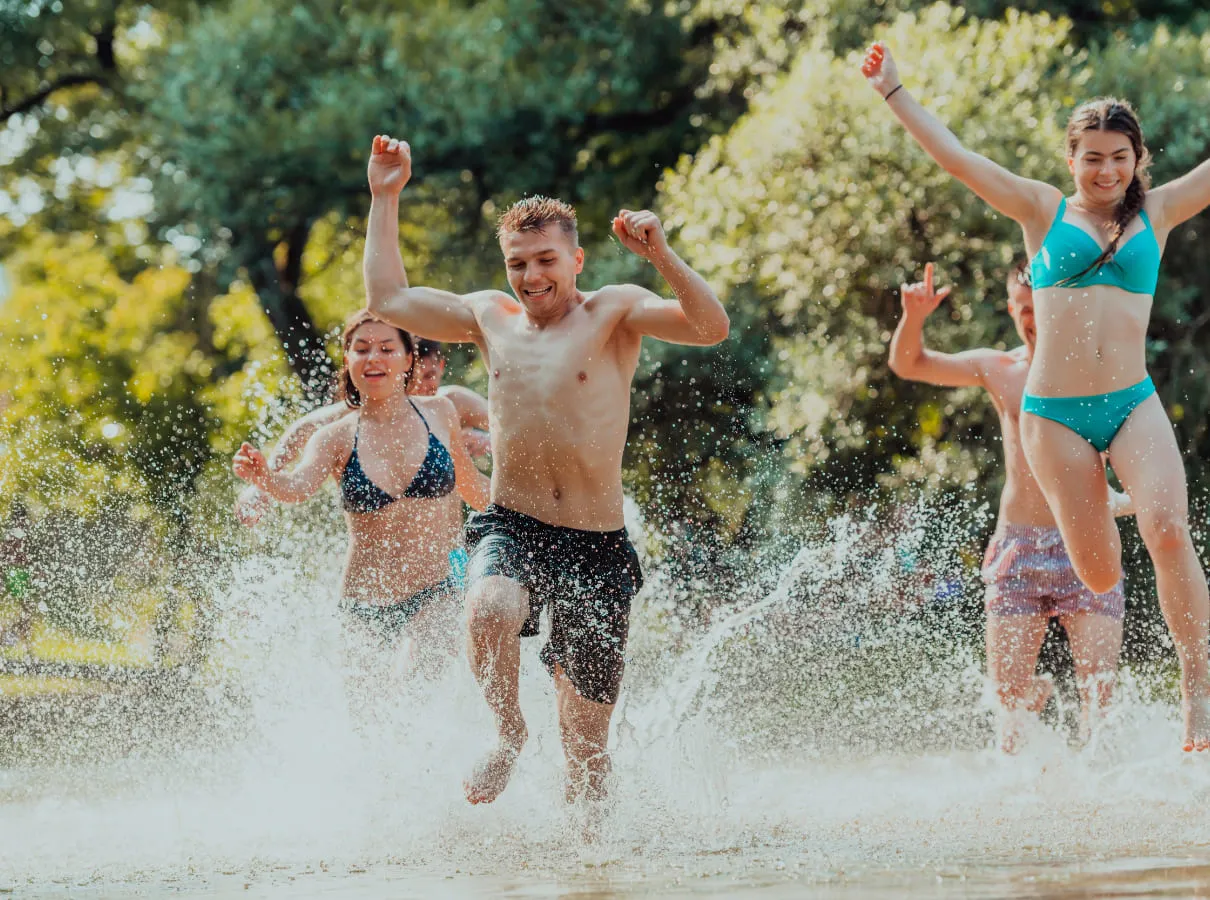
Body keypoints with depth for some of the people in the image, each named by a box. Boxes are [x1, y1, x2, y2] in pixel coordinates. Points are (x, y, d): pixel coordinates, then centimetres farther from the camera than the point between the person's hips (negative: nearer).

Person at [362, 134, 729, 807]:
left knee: (586, 743, 2)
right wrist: (386, 196, 12)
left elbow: (711, 327, -15)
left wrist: (662, 255, -30)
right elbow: (390, 299, 14)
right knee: (490, 609, -34)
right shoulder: (491, 317, 10)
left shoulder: (613, 312, -1)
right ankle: (509, 733, -7)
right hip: (511, 529, 2)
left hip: (597, 547, -2)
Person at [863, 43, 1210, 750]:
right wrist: (893, 90, 5)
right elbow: (954, 155, 7)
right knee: (1100, 575, -4)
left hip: (1134, 404, 0)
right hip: (1056, 416, 0)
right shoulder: (1046, 211, 8)